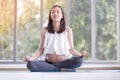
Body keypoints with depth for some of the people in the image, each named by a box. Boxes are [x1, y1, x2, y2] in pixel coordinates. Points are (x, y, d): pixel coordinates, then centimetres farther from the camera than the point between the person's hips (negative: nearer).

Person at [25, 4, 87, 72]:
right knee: (30, 64, -29)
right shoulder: (45, 30, 7)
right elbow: (41, 50, 7)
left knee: (79, 60, -32)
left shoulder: (68, 30, 5)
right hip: (48, 63, 1)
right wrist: (31, 58, -11)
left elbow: (71, 49, 5)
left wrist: (81, 55, -16)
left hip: (64, 63, -1)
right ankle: (60, 69, -22)